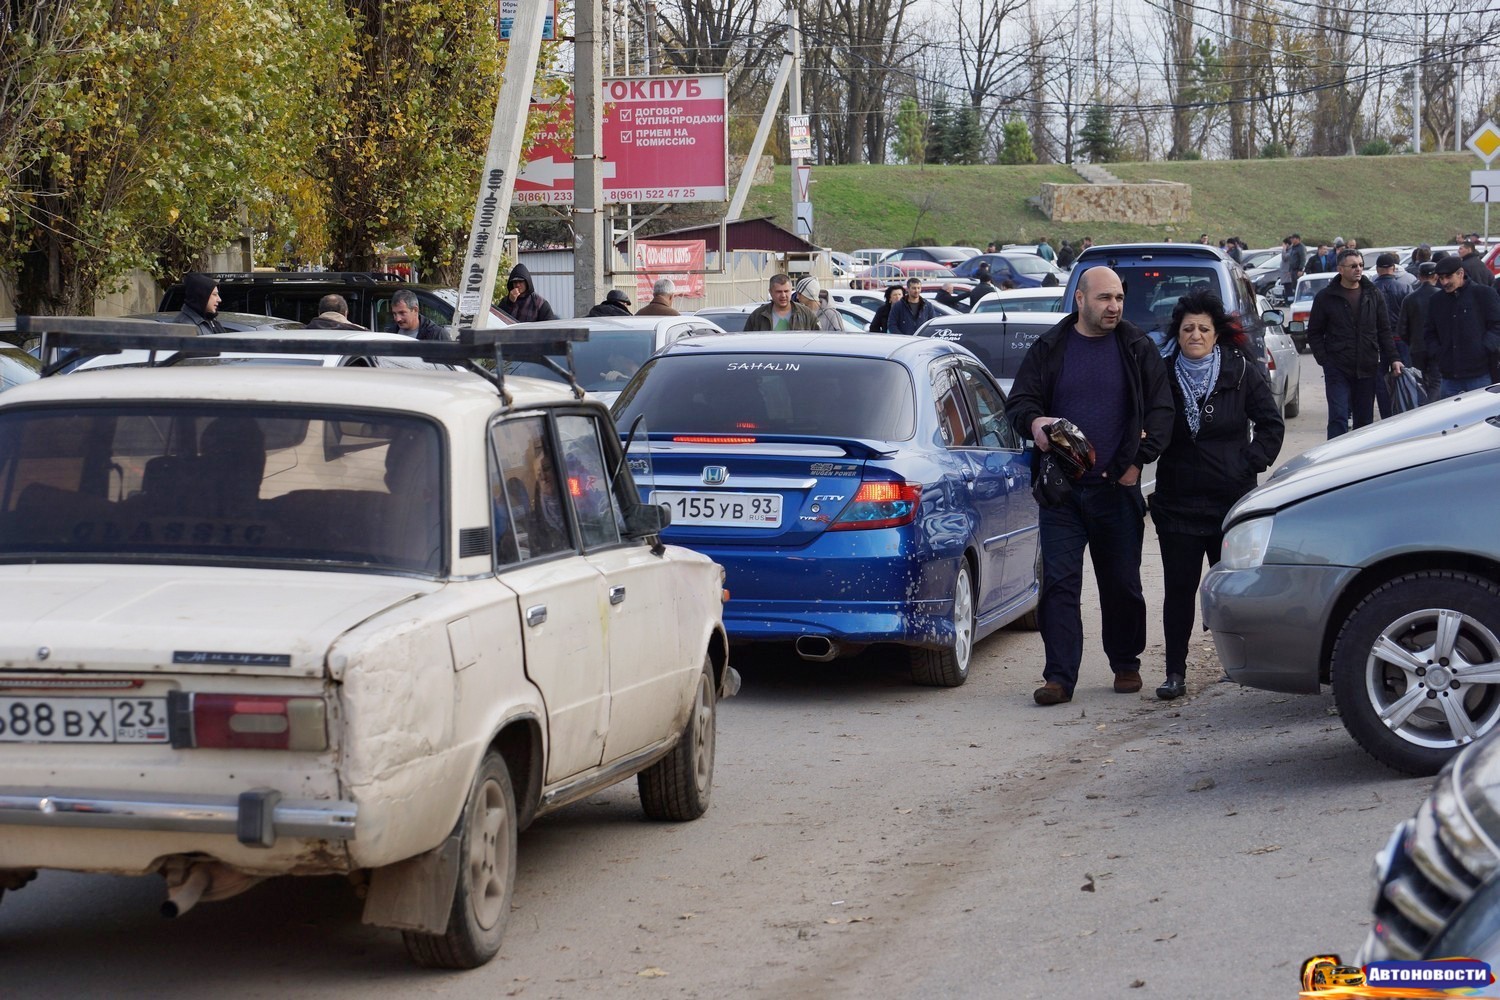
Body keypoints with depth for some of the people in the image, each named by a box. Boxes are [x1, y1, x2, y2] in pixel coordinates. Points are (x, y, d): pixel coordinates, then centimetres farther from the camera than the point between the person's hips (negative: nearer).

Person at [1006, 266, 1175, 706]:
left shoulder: (1138, 349, 7)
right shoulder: (1048, 349, 7)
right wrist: (1034, 422, -16)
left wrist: (1138, 460, -4)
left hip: (1118, 488, 0)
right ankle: (1059, 677, -5)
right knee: (1059, 582, -6)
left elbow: (1161, 410, 6)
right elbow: (1019, 401, 7)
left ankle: (1125, 664, 25)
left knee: (1122, 583, 8)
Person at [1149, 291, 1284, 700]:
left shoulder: (1242, 373, 0)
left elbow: (1271, 424, 6)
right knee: (1178, 588, 0)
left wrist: (1250, 464, -2)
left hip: (1232, 497, 0)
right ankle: (1175, 672, 3)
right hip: (1177, 501, 0)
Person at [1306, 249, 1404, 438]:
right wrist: (1324, 360, -7)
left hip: (1368, 369, 3)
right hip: (1338, 370, -3)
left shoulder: (1373, 294, 9)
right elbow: (1314, 333, 4)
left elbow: (1384, 331, 11)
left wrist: (1392, 359, 0)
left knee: (1365, 419, 9)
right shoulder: (1325, 297, 0)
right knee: (1338, 417, -11)